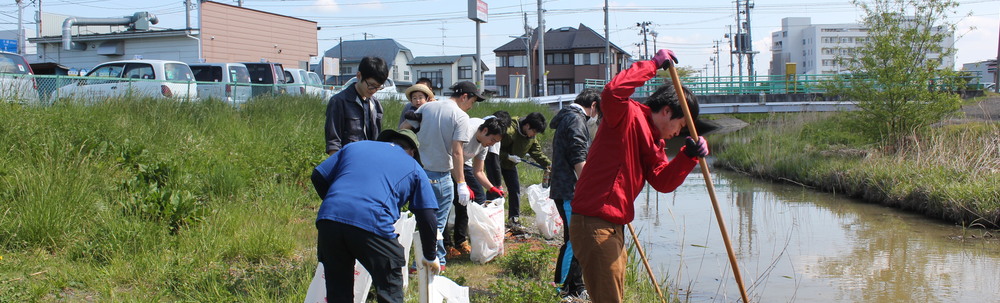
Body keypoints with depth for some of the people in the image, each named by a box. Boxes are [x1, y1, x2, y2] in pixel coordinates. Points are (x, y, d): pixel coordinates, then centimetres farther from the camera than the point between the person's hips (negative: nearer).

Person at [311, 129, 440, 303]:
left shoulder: (354, 146, 29)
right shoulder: (413, 168, 22)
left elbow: (318, 176, 22)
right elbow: (426, 218, 18)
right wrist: (430, 258, 30)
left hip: (328, 218, 4)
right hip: (373, 224, -3)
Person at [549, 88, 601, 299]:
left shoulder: (568, 118, 22)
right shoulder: (576, 120, -12)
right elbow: (578, 160, -20)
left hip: (565, 189, 11)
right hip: (569, 191, -11)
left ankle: (576, 288, 23)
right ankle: (560, 288, -3)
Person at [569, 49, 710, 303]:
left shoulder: (653, 140, 19)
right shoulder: (628, 116, -9)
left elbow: (663, 181, 9)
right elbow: (612, 93, -32)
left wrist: (688, 157, -6)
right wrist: (653, 65, -23)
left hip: (613, 228, 11)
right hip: (594, 225, -11)